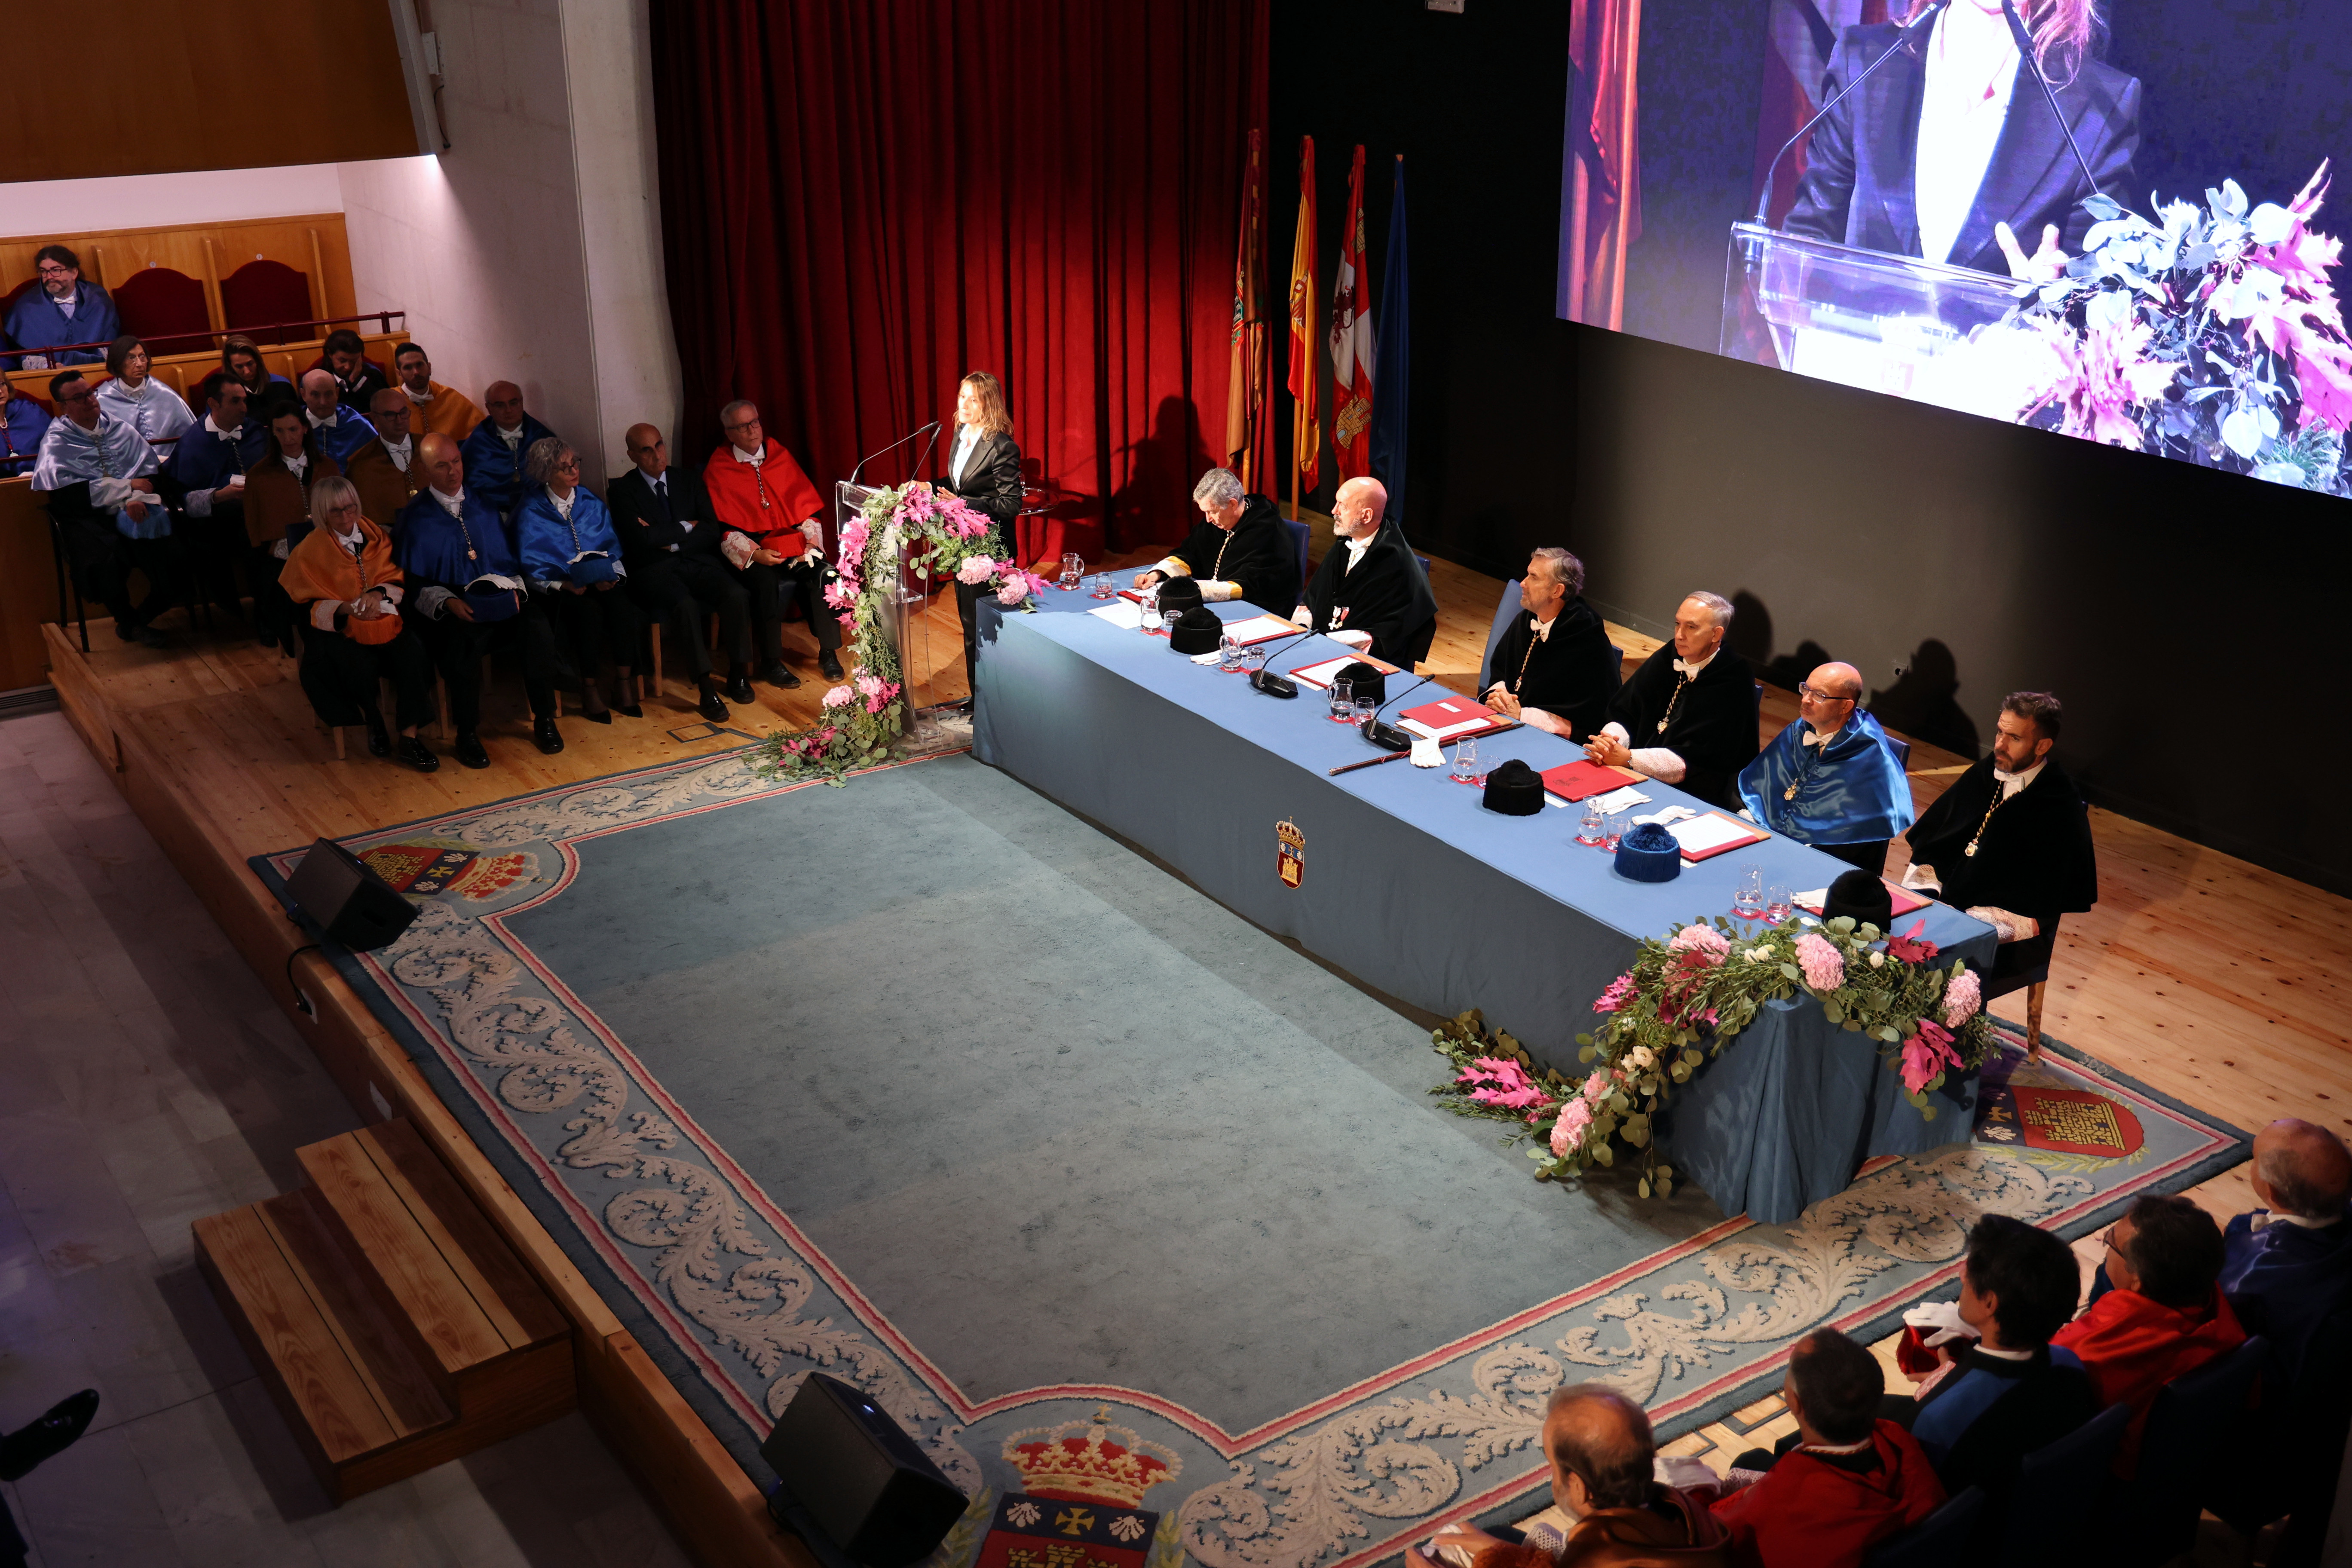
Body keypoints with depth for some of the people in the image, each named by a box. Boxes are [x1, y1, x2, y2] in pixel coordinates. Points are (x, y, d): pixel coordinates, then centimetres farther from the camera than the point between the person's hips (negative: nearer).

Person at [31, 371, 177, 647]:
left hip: (133, 511, 3)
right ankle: (128, 621, -1)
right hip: (88, 518, -3)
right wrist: (127, 487, -7)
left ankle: (142, 617, 4)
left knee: (174, 556, -23)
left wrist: (137, 498, -15)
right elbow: (63, 495, -9)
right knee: (105, 562, -33)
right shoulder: (56, 443, 4)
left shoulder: (120, 430, 16)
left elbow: (150, 473, 9)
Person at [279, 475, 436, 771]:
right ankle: (373, 724, -3)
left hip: (384, 619, 3)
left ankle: (410, 737, -22)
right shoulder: (310, 551, 2)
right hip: (338, 630, -2)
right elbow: (309, 605, -3)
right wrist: (345, 608, -22)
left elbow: (399, 582, 7)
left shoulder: (376, 537, 10)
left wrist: (378, 594, -16)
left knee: (413, 653, -28)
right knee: (357, 667, -33)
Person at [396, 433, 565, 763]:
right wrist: (448, 602, -19)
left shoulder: (483, 506, 16)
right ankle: (466, 735, -22)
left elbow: (509, 560, 17)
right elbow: (414, 582, -1)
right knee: (465, 638, -37)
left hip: (500, 600, 4)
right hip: (449, 609, -3)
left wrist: (515, 588, -5)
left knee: (538, 625, -27)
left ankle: (544, 721, -13)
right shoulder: (416, 519, 4)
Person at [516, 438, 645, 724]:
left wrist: (610, 577, -10)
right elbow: (532, 567, -4)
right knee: (589, 612, -34)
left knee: (622, 605, -29)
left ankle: (624, 685, -22)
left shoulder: (591, 504, 12)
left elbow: (612, 549, 10)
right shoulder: (531, 513, 0)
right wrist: (564, 586, -19)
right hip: (558, 590, -4)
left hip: (598, 581, 4)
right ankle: (589, 689, -21)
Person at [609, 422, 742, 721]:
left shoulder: (686, 481, 15)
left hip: (698, 562, 4)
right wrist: (686, 527, -3)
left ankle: (738, 674, -11)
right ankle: (706, 690, -33)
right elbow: (643, 538, -14)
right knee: (685, 605, -36)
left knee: (737, 594, -26)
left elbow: (712, 530, 5)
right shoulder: (622, 491, 2)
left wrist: (671, 541, -9)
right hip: (654, 570, -4)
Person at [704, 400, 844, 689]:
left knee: (824, 574, -24)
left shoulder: (779, 455, 10)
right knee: (766, 582, -33)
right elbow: (723, 527, -5)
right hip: (750, 548, -3)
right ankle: (771, 662, -18)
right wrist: (754, 554, -18)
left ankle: (828, 653, -11)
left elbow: (805, 505, 10)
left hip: (791, 541, 3)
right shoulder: (718, 470, 0)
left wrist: (811, 544, -5)